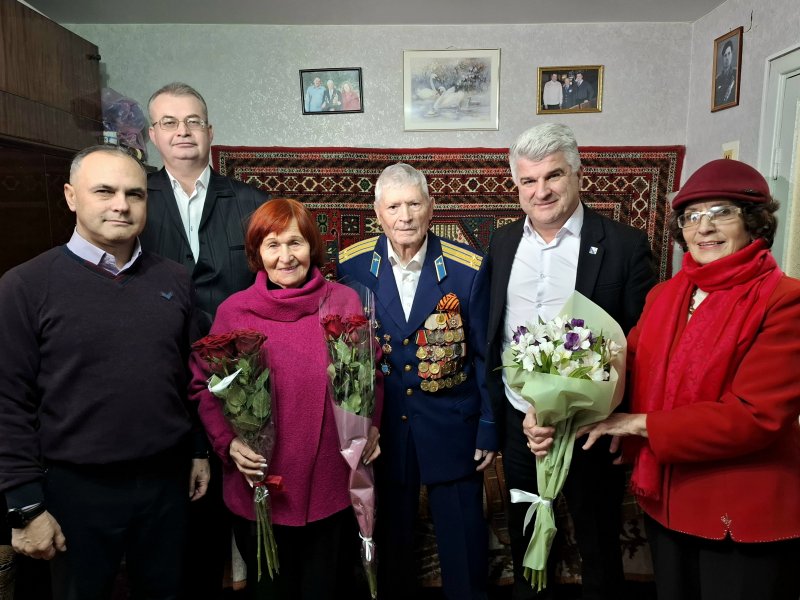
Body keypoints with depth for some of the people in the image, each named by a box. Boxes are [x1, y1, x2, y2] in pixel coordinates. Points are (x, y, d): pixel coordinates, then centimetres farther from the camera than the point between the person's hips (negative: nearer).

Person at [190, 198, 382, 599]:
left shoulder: (345, 301, -4)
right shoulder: (233, 311, -6)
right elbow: (205, 386, 1)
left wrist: (370, 426, -7)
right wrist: (228, 442, -13)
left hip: (333, 483, 1)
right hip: (261, 487, 0)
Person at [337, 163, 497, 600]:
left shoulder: (468, 268, -12)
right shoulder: (352, 266, -9)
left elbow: (484, 354, -6)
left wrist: (489, 429, -4)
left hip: (451, 426, -1)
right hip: (379, 425, 1)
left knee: (463, 537, 15)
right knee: (389, 531, 21)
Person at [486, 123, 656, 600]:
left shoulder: (625, 245, -12)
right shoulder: (502, 243, 2)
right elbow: (490, 331, 7)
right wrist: (492, 406, 5)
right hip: (518, 418, 4)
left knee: (598, 543, 17)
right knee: (524, 535, 24)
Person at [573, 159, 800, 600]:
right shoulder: (664, 295, 4)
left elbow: (755, 415, -23)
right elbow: (625, 372, 1)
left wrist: (639, 424, -20)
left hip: (746, 519, -5)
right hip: (666, 502, 6)